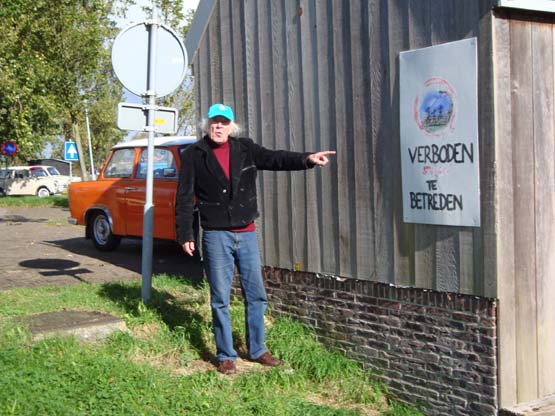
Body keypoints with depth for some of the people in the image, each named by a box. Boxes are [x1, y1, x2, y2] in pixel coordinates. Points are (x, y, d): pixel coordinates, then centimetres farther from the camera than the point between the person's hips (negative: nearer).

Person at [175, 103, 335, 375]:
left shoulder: (245, 149, 6)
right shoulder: (194, 155, -2)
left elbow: (275, 159, -4)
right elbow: (184, 198, -2)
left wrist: (307, 159, -20)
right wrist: (185, 235, -6)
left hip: (247, 233, 3)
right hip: (216, 236, -3)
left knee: (256, 295, 9)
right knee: (220, 299, 3)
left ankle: (257, 350, 24)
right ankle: (225, 355, 16)